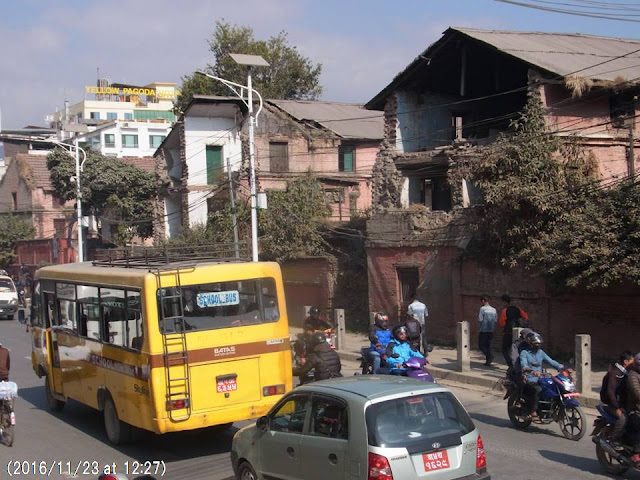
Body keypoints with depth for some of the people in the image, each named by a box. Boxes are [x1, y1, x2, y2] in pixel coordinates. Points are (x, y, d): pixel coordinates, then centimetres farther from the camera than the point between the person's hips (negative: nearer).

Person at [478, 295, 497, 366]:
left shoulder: (482, 308, -11)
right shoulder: (494, 309, 6)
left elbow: (480, 319, -14)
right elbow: (496, 320, 7)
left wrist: (478, 316, 6)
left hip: (483, 330, -6)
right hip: (491, 330, 6)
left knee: (481, 345, 2)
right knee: (488, 345, 13)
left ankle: (490, 355, -18)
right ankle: (488, 361, 11)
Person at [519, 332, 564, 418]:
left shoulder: (541, 352, 18)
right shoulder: (524, 353, -3)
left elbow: (551, 361, 9)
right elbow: (524, 365, -21)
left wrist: (563, 368, -7)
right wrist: (532, 371, -42)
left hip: (540, 380, 6)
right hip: (529, 381, -6)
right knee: (537, 389, -36)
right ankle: (533, 410, -27)